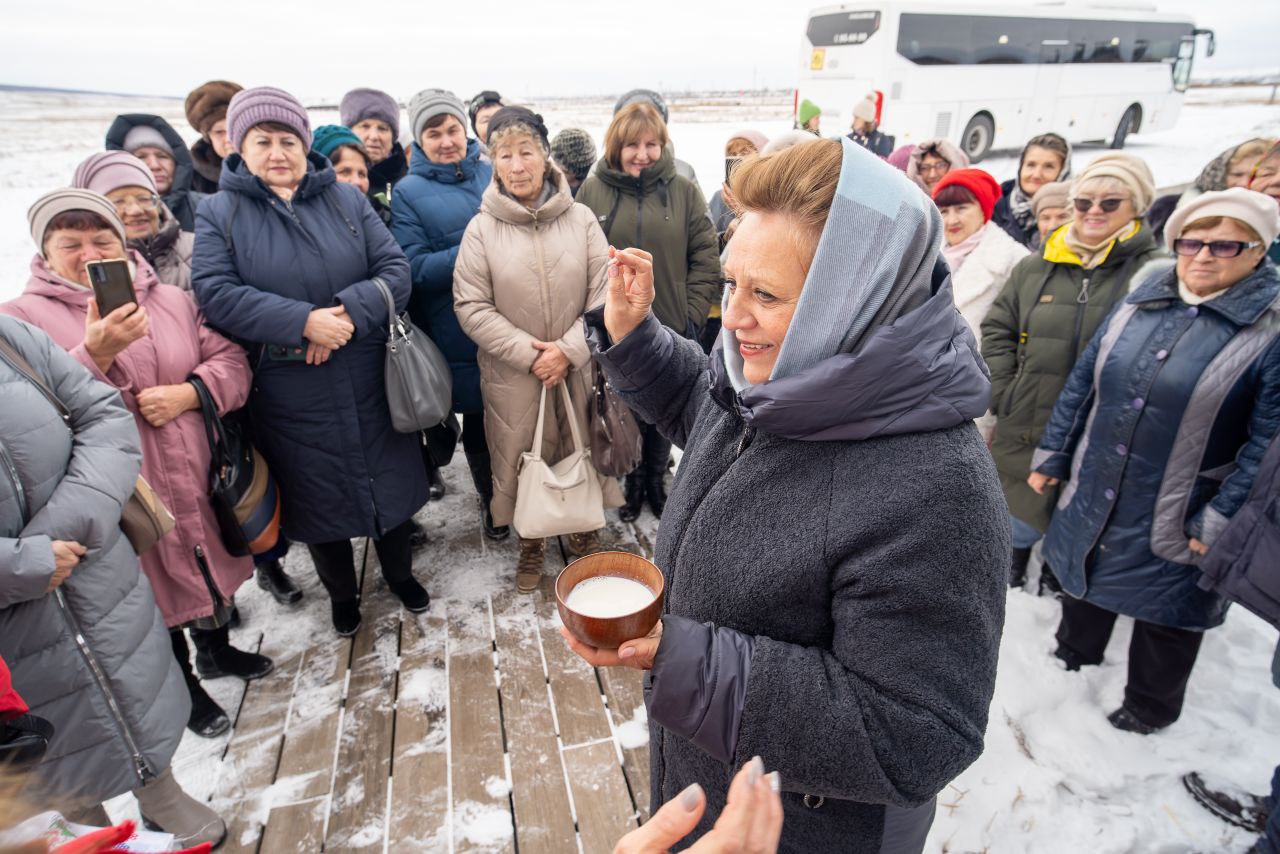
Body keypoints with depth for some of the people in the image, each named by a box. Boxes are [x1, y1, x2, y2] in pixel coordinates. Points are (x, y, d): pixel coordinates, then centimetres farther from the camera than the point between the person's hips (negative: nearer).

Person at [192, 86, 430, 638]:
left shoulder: (346, 199, 4)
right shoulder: (219, 212, 1)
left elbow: (395, 271, -4)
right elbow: (216, 293, -12)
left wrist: (349, 312, -21)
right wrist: (303, 321, -22)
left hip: (369, 382, 1)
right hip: (289, 395, -1)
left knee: (389, 478, 14)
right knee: (318, 493, 13)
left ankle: (399, 572, 40)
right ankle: (341, 594, 38)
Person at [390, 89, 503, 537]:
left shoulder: (493, 175, 7)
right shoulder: (409, 193, -1)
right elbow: (414, 269, -10)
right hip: (456, 330, -2)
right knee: (478, 416, 9)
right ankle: (491, 499, 32)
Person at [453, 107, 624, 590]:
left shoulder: (581, 219, -2)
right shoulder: (482, 229, -5)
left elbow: (603, 294, -4)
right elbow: (471, 306, -7)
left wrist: (568, 350, -14)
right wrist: (529, 354, -13)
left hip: (577, 368, 1)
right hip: (512, 375, -1)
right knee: (523, 459, 12)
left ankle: (583, 532, 40)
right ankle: (530, 544, 36)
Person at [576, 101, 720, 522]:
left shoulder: (684, 191, -1)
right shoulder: (593, 191, -1)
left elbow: (706, 257, 0)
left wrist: (693, 312, -6)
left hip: (671, 328, 1)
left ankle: (655, 480, 37)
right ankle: (630, 481, 33)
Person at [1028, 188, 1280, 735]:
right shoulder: (1138, 304, 1)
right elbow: (1082, 382, 6)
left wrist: (1221, 521, -16)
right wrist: (1052, 457, 6)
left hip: (1178, 520, -4)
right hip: (1093, 497, 4)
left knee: (1167, 613, 16)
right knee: (1083, 584, 23)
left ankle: (1148, 708, 41)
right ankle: (1074, 657, 50)